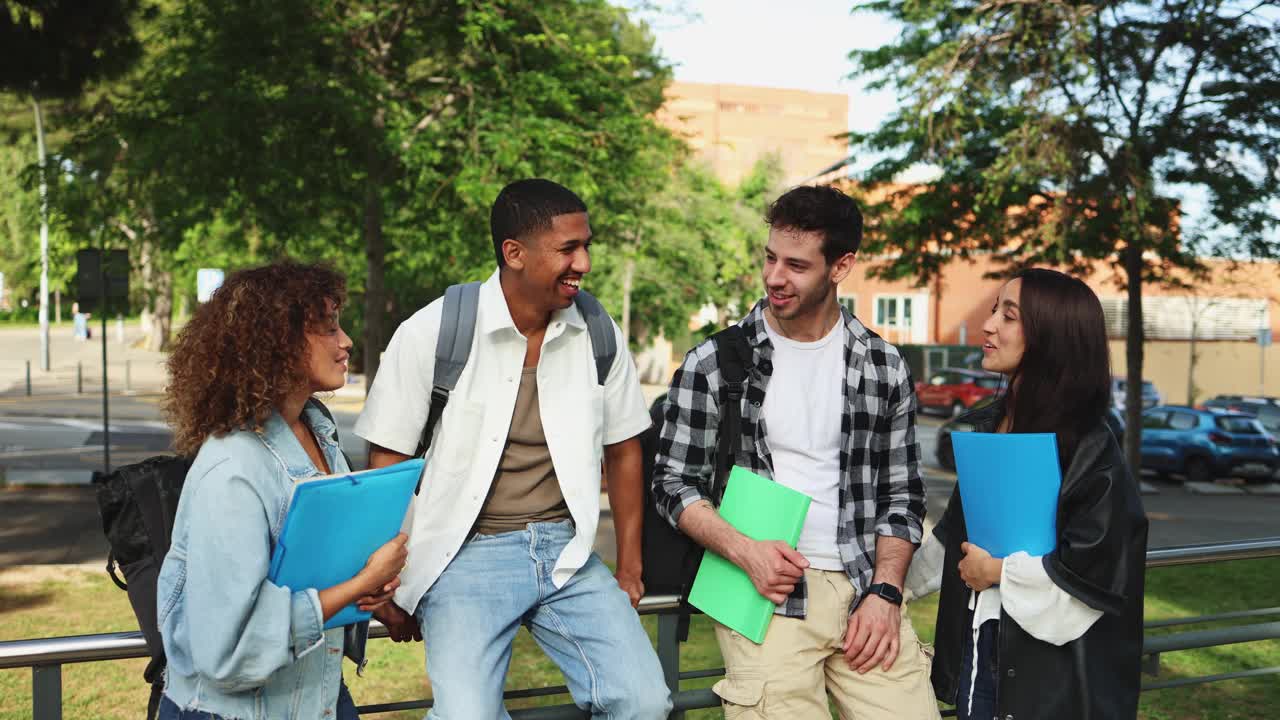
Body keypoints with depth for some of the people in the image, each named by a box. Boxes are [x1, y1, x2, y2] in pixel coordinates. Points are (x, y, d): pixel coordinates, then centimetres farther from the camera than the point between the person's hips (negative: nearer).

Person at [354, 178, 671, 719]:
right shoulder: (430, 334, -9)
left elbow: (622, 451, 13)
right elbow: (388, 466, -2)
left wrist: (629, 569, 14)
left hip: (566, 553, 4)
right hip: (467, 554, -3)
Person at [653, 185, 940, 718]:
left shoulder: (885, 368, 6)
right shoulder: (713, 364, -1)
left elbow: (902, 495, 10)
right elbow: (674, 483, 2)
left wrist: (885, 591, -4)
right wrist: (744, 551, -13)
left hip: (864, 585, 2)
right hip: (765, 590, -2)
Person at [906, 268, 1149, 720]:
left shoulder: (1088, 448, -14)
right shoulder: (990, 426, 8)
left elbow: (1101, 571, -20)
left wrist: (999, 571, -12)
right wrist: (895, 578, 24)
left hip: (1049, 661, -7)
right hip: (978, 642, 7)